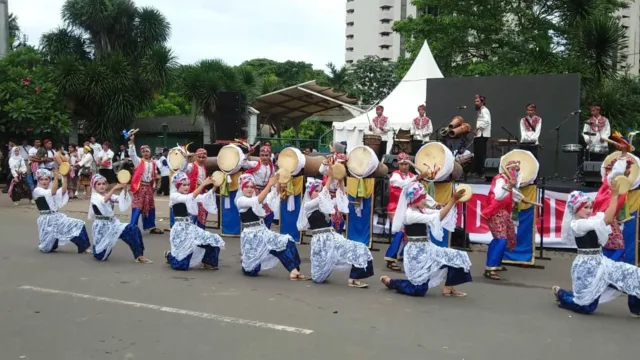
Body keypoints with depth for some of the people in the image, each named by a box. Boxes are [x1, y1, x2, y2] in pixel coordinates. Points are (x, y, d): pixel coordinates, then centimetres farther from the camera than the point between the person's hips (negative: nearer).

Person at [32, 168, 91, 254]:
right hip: (47, 220, -6)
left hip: (56, 217, 6)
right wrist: (56, 177, -30)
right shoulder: (37, 191, -7)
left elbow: (63, 191, -8)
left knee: (78, 225, -9)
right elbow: (53, 192, -24)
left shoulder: (51, 190, 14)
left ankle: (83, 247, -6)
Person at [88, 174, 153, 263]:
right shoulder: (94, 197, -8)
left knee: (134, 229, -18)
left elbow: (122, 201, -7)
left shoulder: (110, 195, 10)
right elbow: (103, 201, -32)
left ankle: (139, 256, -15)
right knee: (100, 256, -3)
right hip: (102, 226, -5)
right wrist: (114, 189, -41)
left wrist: (124, 189, -23)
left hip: (112, 223, 5)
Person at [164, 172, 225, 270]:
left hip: (190, 226, 7)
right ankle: (170, 256, 26)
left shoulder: (188, 196, 10)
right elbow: (190, 197, -28)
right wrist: (203, 184, -35)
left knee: (212, 240, -3)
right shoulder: (174, 196, -9)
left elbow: (205, 197, -5)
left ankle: (206, 262, 14)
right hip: (180, 228, -7)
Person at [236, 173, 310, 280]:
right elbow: (257, 201, -27)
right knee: (251, 271, -1)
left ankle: (294, 270, -19)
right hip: (251, 236, -6)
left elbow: (272, 195, -5)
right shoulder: (240, 200, -9)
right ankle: (247, 265, 35)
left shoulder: (256, 198, 11)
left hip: (263, 232, 6)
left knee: (286, 241, -16)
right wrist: (269, 184, -34)